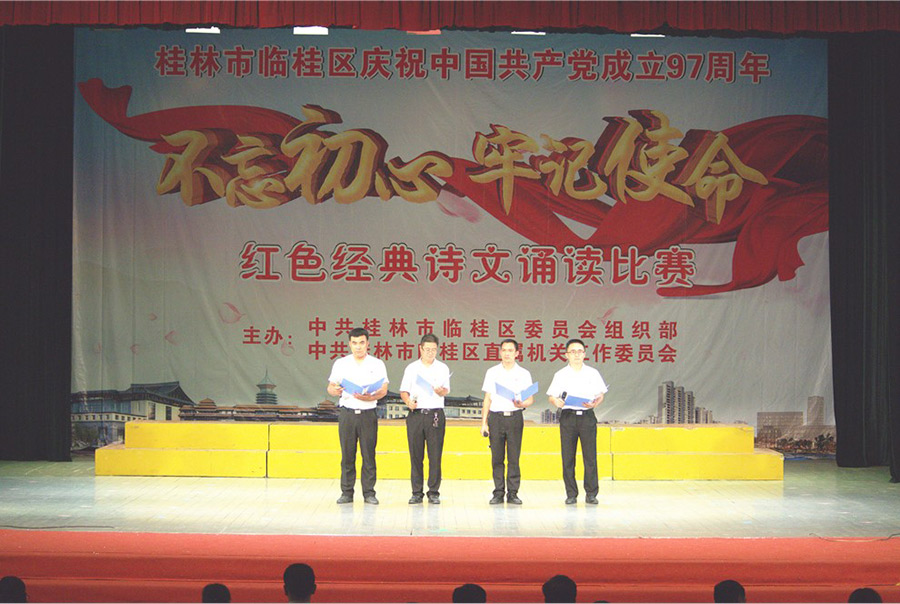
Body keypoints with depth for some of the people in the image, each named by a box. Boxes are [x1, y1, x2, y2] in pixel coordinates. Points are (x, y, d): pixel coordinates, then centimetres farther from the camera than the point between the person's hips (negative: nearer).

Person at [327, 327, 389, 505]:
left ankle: (369, 493, 6)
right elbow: (330, 387, 5)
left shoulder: (377, 364, 6)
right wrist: (335, 390, -19)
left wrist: (369, 397, -22)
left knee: (369, 455, -1)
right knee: (347, 455, 2)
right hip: (347, 414, 1)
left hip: (368, 414, -1)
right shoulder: (341, 364, 8)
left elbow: (384, 390, -2)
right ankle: (347, 493, 9)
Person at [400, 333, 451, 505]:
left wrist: (441, 391, -27)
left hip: (435, 415, -1)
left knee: (435, 455, -3)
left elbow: (446, 390, -3)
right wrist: (408, 401, -10)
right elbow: (404, 391, 11)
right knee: (415, 455, 1)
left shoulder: (442, 368, 8)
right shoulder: (411, 368, 11)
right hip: (415, 414, 1)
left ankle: (434, 492, 3)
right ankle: (417, 492, 7)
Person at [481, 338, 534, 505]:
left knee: (514, 457, -2)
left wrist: (521, 404, -17)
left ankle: (513, 493, 3)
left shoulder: (523, 374, 6)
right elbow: (487, 399, 11)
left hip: (514, 417, -1)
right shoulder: (492, 372, 10)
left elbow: (530, 399, 6)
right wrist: (484, 422, 5)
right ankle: (498, 493, 6)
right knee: (497, 457, 1)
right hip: (496, 417, 1)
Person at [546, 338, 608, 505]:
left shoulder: (592, 373, 9)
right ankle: (571, 494, 7)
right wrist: (556, 402, -17)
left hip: (587, 416, 0)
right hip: (567, 416, 0)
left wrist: (594, 403, -11)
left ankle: (591, 493, 2)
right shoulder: (560, 375, 7)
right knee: (567, 457, 0)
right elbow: (552, 396, 5)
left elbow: (600, 394, 10)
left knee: (590, 456, -4)